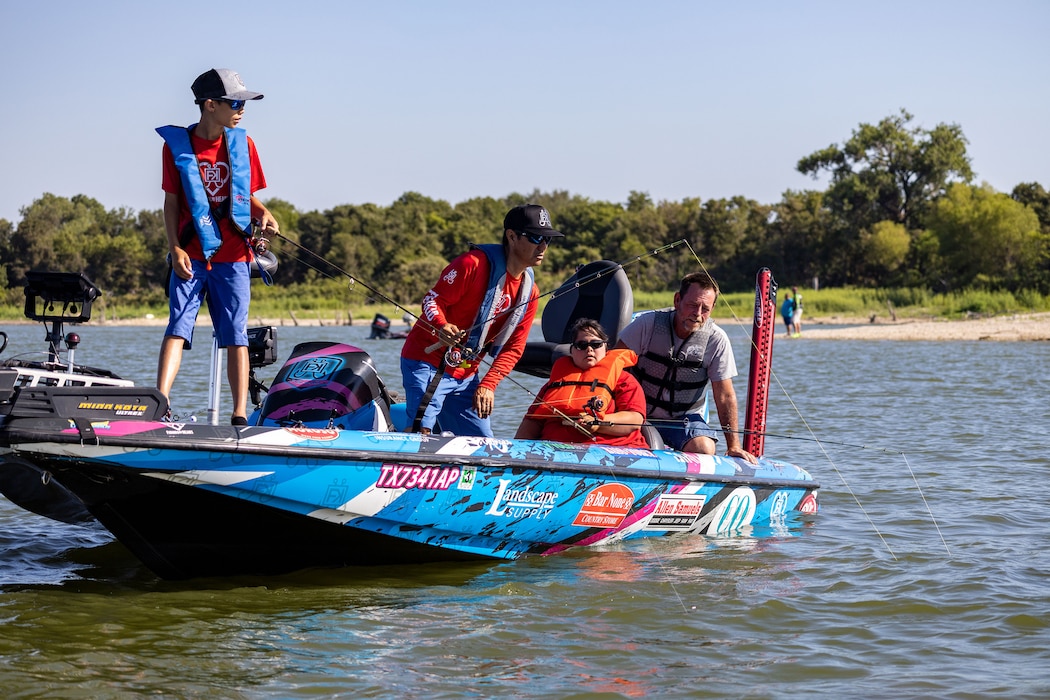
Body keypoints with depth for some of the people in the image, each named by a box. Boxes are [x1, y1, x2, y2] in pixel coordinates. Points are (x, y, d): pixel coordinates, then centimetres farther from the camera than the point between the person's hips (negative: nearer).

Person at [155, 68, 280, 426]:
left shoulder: (242, 144, 7)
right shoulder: (177, 144, 1)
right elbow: (171, 202, 2)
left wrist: (264, 215, -7)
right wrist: (175, 248, -8)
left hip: (233, 256, 2)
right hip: (190, 257, -2)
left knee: (235, 335, 1)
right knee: (177, 327, -11)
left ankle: (240, 414, 1)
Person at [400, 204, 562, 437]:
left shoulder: (529, 293, 6)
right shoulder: (475, 263, -15)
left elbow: (513, 348, 7)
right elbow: (432, 300, -13)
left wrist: (488, 385, -6)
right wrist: (441, 326, -35)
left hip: (466, 377, 7)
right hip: (428, 362, -7)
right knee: (422, 433, -20)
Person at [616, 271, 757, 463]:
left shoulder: (716, 339, -8)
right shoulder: (648, 324, -11)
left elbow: (725, 396, -5)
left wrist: (734, 445, -10)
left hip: (684, 419, 1)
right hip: (641, 416, -1)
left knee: (704, 449, -28)